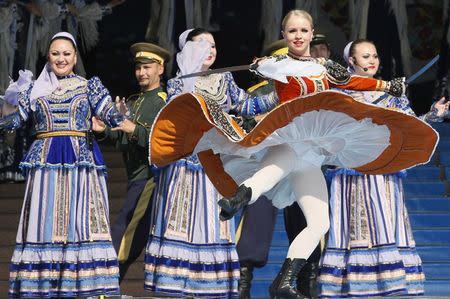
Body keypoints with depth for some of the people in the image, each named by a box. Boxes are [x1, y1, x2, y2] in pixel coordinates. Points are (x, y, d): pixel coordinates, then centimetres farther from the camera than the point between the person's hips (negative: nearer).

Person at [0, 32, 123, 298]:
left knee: (83, 222, -7)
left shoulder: (89, 86, 9)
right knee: (44, 223, -3)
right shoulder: (34, 89, 13)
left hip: (82, 160, -1)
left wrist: (121, 119, -26)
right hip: (45, 161, 1)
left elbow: (109, 114, -3)